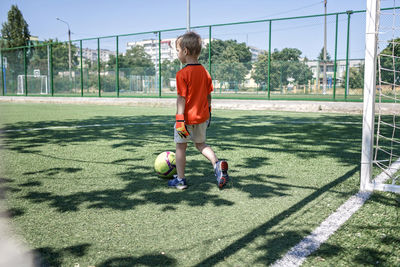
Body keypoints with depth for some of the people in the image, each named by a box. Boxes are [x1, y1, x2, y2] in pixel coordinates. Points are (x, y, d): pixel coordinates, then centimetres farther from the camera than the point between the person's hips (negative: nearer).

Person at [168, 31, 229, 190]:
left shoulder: (182, 74, -17)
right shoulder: (205, 72, 3)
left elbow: (181, 98, -20)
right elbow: (208, 95, 10)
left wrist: (180, 119, -19)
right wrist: (208, 112, 20)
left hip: (187, 118, -6)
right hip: (202, 116, 6)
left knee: (181, 147, 9)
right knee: (200, 144, 22)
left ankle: (180, 180, 17)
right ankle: (217, 164, 0)